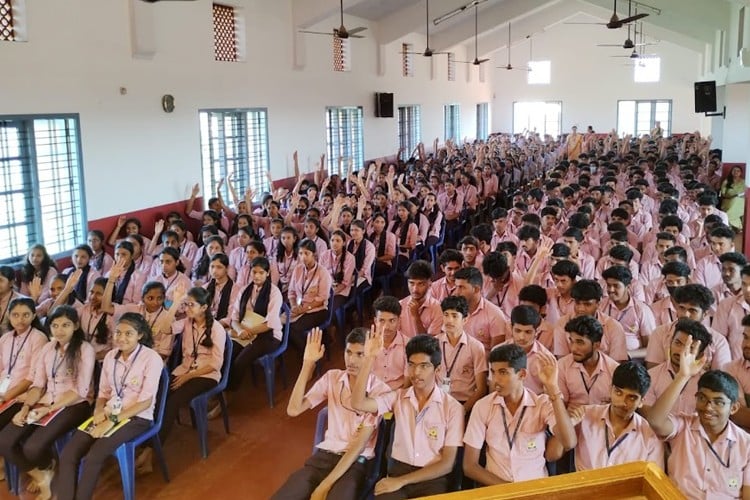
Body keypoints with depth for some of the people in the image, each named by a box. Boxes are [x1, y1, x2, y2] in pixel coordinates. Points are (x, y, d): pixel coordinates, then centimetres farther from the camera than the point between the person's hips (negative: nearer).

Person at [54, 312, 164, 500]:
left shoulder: (151, 358, -11)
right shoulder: (110, 356, 8)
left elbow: (145, 401, -15)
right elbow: (103, 392, 14)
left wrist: (112, 421, -19)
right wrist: (98, 411, -8)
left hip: (136, 417, -6)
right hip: (108, 414, 6)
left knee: (92, 458, -27)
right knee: (67, 455, -18)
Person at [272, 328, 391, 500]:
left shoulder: (380, 391, -9)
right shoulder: (332, 378, 5)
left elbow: (360, 443, -12)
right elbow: (293, 410, -4)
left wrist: (325, 485, -18)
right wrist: (308, 364, -10)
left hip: (355, 463, -4)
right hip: (324, 455, 4)